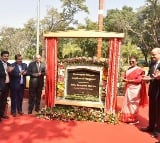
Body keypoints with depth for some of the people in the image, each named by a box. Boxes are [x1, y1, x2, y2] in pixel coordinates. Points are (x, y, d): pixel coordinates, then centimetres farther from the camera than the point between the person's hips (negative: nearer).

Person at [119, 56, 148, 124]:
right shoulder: (128, 69, 14)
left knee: (133, 104, -3)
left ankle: (134, 119, 7)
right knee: (127, 103, 10)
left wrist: (130, 81, -21)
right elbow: (125, 77, 21)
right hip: (128, 88, 7)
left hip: (135, 89, -7)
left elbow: (139, 80, -16)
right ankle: (127, 118, 20)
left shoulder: (139, 70, -9)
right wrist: (125, 79, -2)